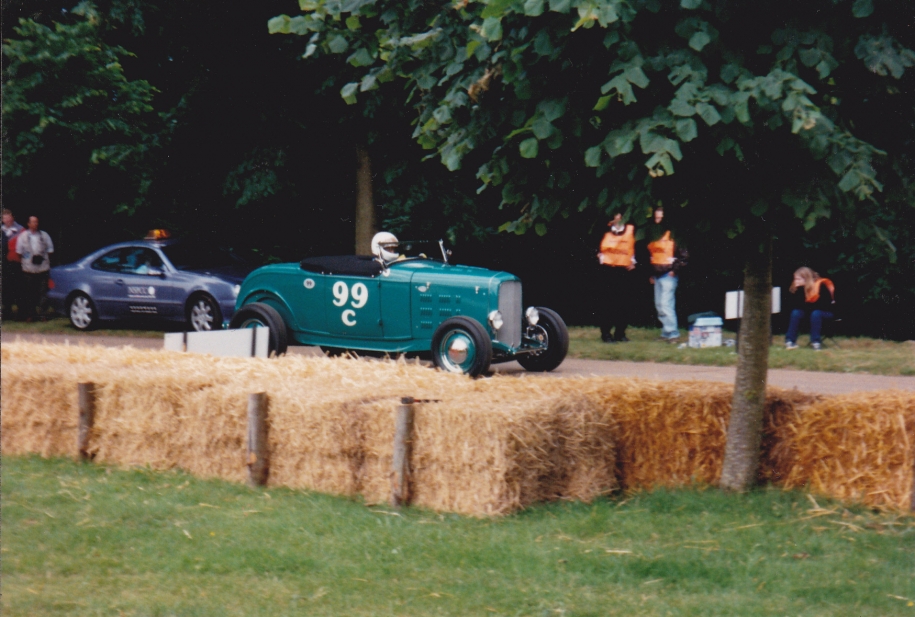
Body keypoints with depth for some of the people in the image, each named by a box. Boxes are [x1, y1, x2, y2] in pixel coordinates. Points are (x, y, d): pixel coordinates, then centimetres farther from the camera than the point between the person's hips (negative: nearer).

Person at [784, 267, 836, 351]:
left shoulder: (821, 286, -22)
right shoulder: (801, 287, -5)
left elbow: (824, 304, -25)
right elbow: (792, 303, -9)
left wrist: (806, 305, -21)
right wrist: (796, 290, -24)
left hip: (828, 312, -6)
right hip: (811, 311, 6)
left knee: (815, 313, -37)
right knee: (796, 312, -19)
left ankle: (816, 342, -32)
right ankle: (790, 340, -21)